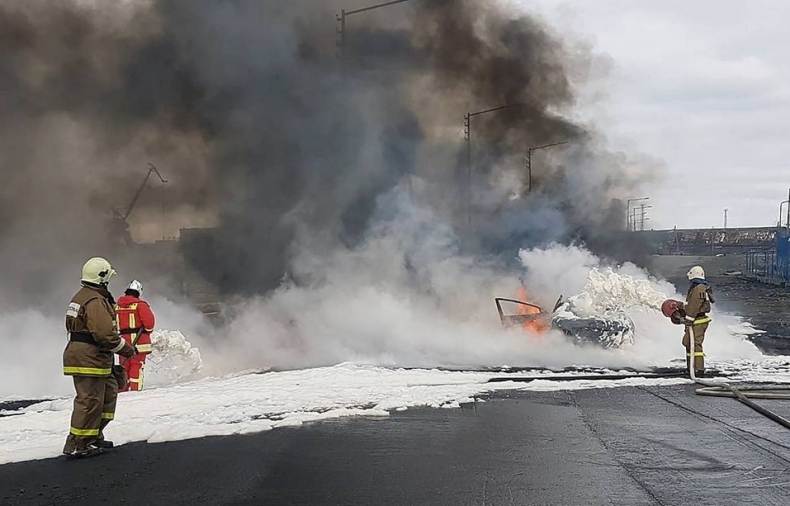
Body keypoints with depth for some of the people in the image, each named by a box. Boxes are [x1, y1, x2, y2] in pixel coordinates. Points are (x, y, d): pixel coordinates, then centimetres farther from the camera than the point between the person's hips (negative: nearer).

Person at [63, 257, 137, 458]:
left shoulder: (82, 296, 17)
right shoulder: (95, 301, -18)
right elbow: (105, 333, -25)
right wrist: (127, 349, -13)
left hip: (81, 356, 11)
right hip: (89, 359, -11)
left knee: (108, 391, 19)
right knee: (90, 400, -7)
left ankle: (93, 436, 24)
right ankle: (76, 445, -4)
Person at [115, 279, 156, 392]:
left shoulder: (117, 305, 9)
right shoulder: (140, 304, -9)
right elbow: (149, 321, -14)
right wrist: (148, 330, 6)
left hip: (123, 339, 5)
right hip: (138, 339, -5)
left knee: (125, 365, 12)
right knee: (137, 364, -3)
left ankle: (122, 388, 14)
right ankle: (135, 388, -7)